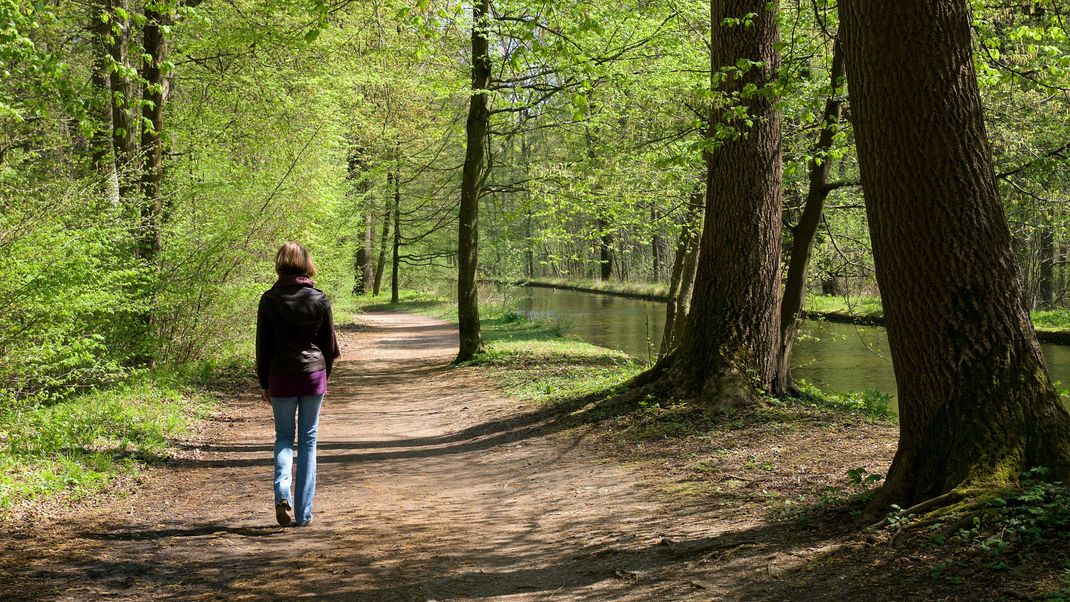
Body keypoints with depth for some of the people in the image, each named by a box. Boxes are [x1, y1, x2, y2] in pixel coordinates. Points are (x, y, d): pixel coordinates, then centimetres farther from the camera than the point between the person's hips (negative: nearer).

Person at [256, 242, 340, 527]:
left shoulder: (269, 300, -6)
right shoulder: (319, 299, -4)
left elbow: (263, 345, 0)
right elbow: (329, 343, 3)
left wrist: (264, 383, 10)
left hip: (281, 377, 0)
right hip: (313, 375, 0)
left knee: (284, 436, 16)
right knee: (308, 440, 8)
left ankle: (282, 491, -9)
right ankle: (304, 513, 10)